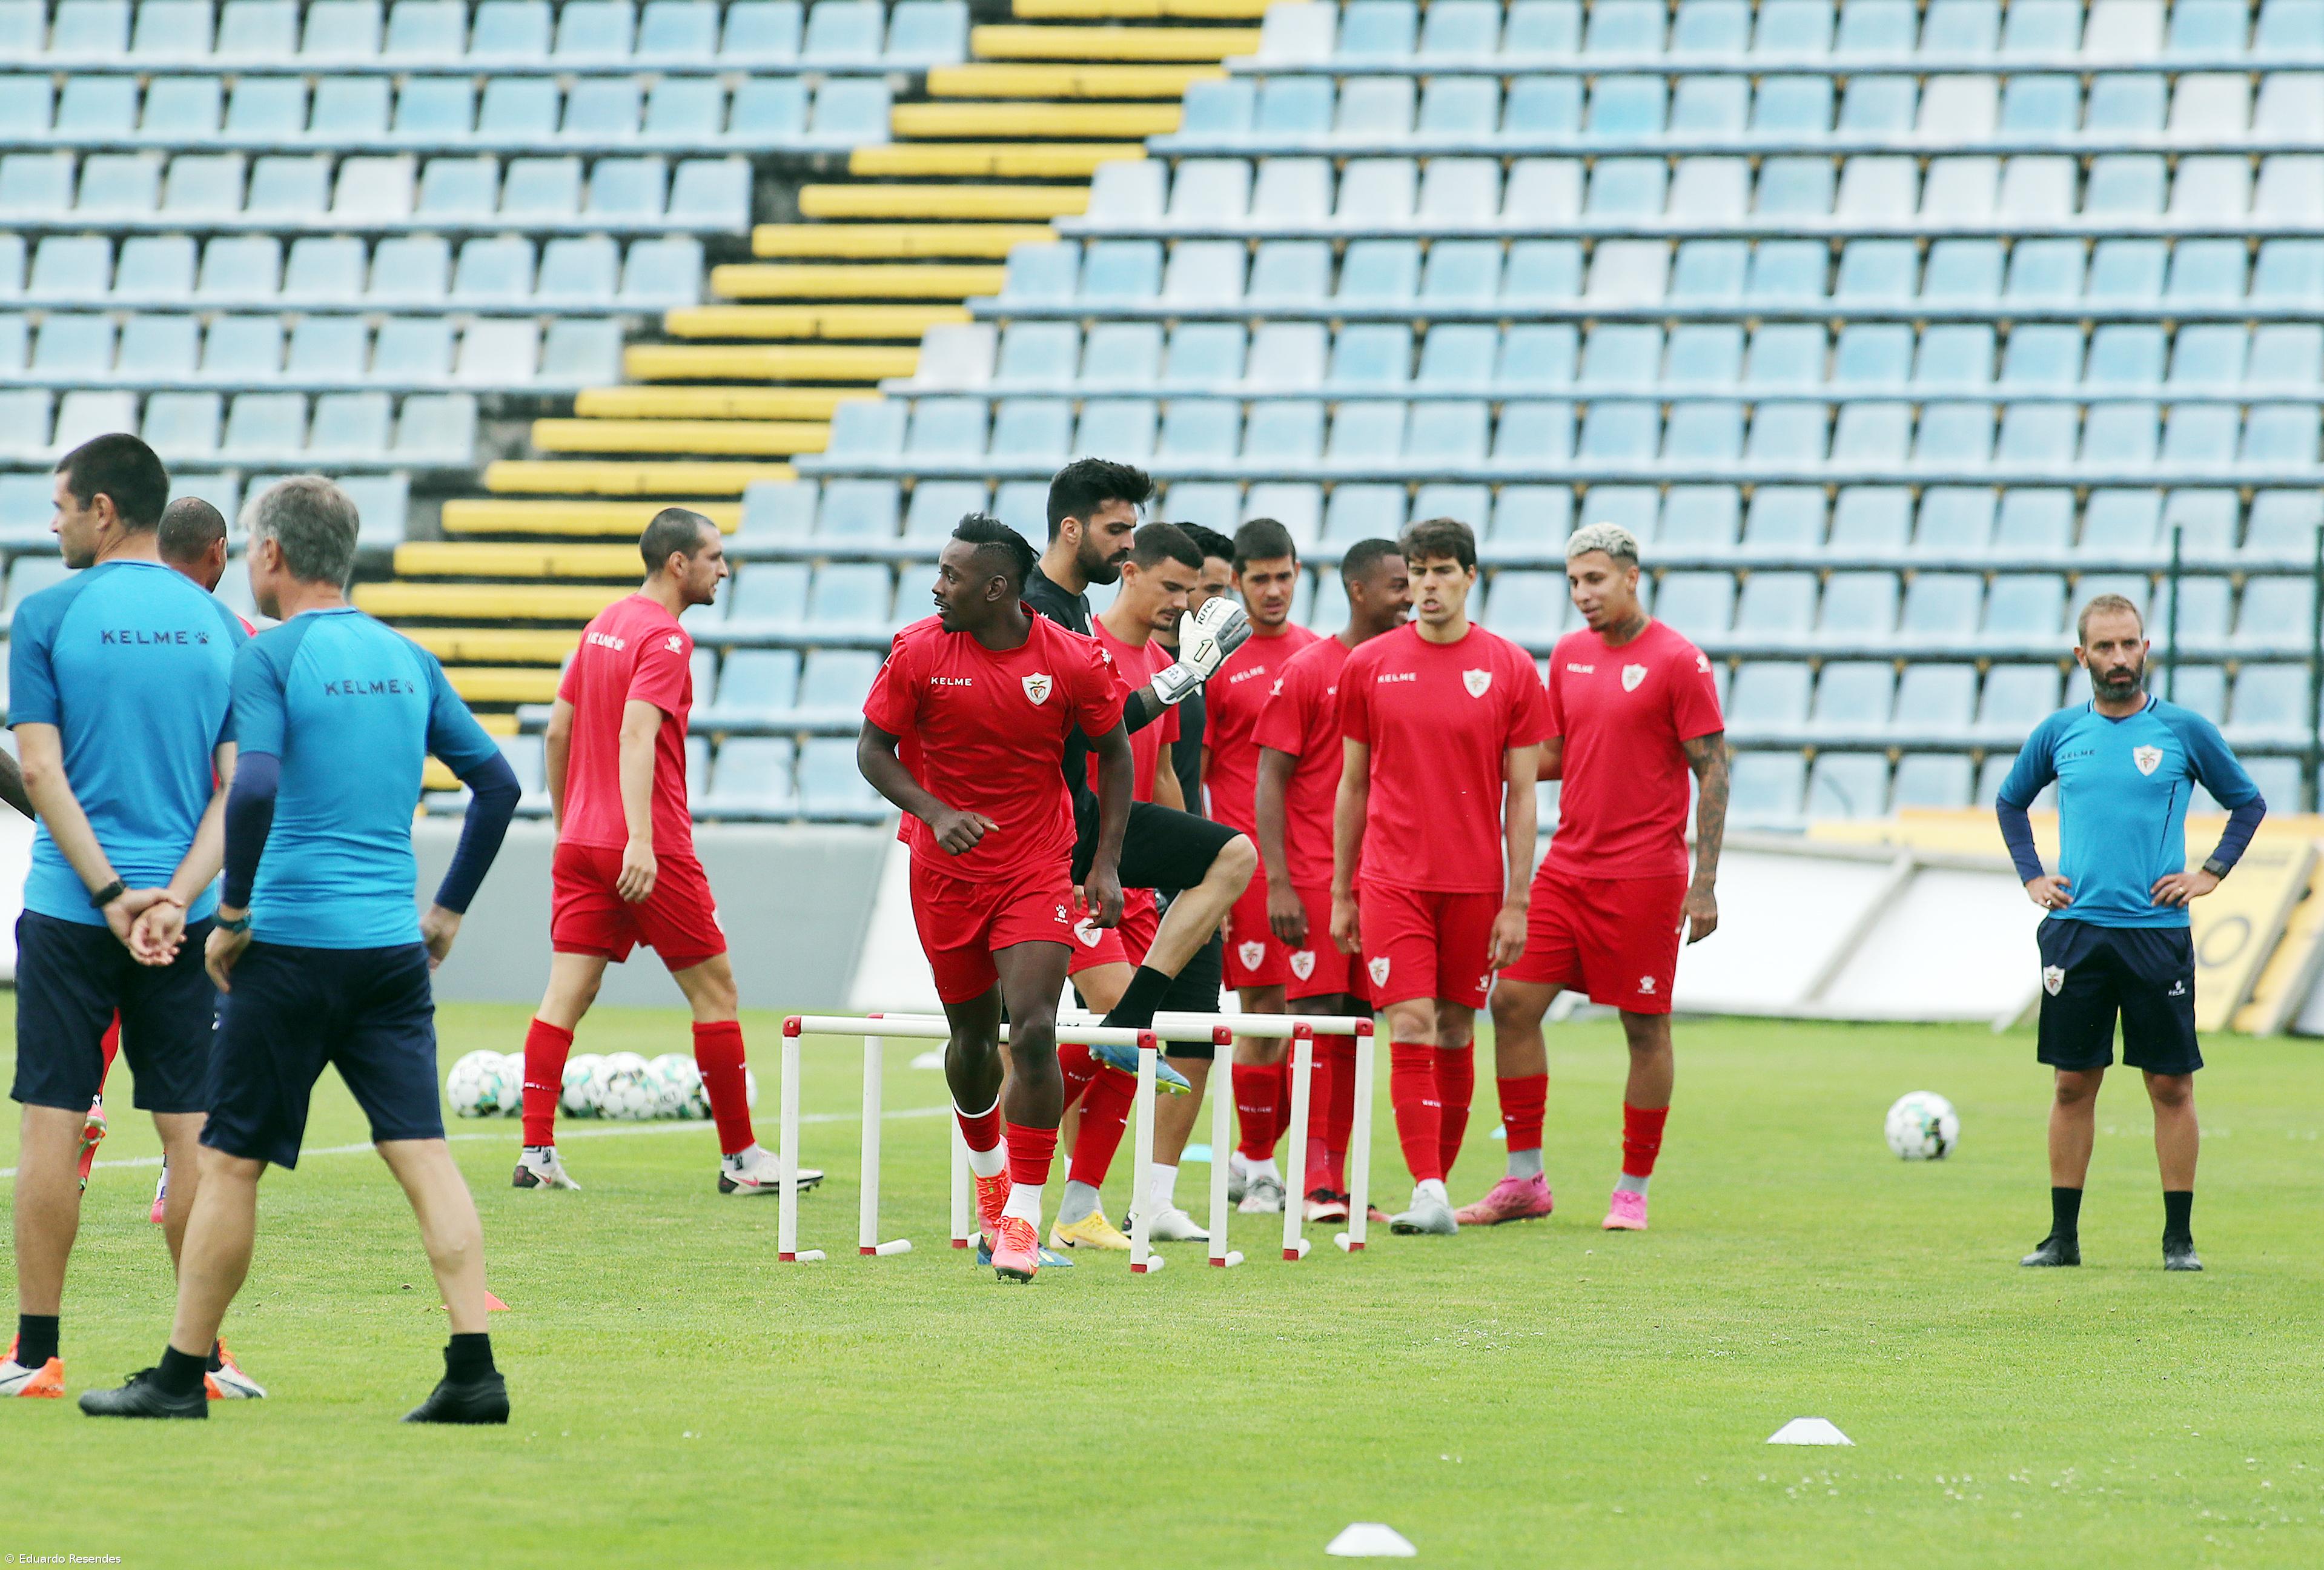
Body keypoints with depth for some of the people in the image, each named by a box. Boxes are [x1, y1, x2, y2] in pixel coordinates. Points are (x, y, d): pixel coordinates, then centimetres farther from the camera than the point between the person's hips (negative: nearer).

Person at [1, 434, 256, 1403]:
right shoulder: (218, 626, 7)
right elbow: (237, 785, 1)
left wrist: (111, 896, -10)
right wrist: (177, 898, -7)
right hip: (187, 917, 3)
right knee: (192, 1125, 4)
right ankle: (201, 1354, 4)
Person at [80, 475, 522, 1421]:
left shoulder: (270, 659, -6)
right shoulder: (407, 660, 12)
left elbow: (256, 788, -20)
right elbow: (497, 783, 14)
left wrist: (233, 915, -10)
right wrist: (449, 908, 20)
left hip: (295, 944, -5)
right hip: (394, 946, 5)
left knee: (229, 1162, 4)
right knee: (422, 1152, 1)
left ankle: (181, 1377, 11)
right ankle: (475, 1369, -9)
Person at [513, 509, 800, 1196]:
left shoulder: (603, 624, 13)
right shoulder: (665, 639, -12)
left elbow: (558, 730, 17)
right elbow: (637, 736, -23)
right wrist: (639, 840, -31)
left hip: (581, 839, 8)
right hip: (649, 849, -8)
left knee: (566, 993, 2)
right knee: (714, 987, 3)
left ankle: (536, 1152, -6)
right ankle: (739, 1156, 8)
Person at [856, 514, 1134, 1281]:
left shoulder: (1074, 661, -10)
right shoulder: (919, 651, -8)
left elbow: (1114, 753, 4)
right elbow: (873, 749, -1)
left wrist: (1106, 864, -1)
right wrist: (934, 813, -18)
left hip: (1038, 867, -2)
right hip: (947, 869, 2)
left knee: (1034, 1032, -16)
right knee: (972, 1034, 12)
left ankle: (1022, 1216, -11)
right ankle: (987, 1168, 42)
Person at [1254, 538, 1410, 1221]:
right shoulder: (1307, 671, -3)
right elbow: (1270, 781, -4)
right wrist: (1278, 883, -12)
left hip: (1383, 876, 5)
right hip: (1315, 876, -5)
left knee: (1354, 1025, 5)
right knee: (1317, 1020, -7)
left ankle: (1335, 1179, 7)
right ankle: (1315, 1181, -5)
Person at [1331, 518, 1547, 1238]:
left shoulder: (1510, 670, 1)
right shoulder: (1368, 666, 3)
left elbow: (1522, 794, 2)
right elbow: (1353, 785, 10)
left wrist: (1517, 902, -2)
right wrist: (1341, 894, 9)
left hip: (1475, 881, 0)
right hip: (1393, 879, 0)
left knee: (1455, 1032, 7)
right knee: (1410, 1031, -11)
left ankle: (1441, 1176, 20)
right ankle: (1429, 1196, -15)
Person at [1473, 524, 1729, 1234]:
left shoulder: (1677, 661, -7)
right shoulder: (1568, 655, 11)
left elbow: (1712, 769, -7)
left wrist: (1705, 882, -12)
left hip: (1643, 876, -6)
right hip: (1568, 867, 6)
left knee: (1646, 1028, 0)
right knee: (1513, 1003, 0)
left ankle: (1633, 1193, 9)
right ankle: (1525, 1180, 9)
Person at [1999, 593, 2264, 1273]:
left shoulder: (2185, 731, 1)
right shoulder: (2058, 733, 7)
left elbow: (2248, 803, 13)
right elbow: (2010, 802, 23)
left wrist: (2211, 873, 2)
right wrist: (2031, 875, 11)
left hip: (2158, 931, -2)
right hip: (2076, 929, 2)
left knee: (2171, 1085, -1)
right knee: (2074, 1083, 3)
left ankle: (2179, 1237, 6)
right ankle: (2063, 1236, 9)